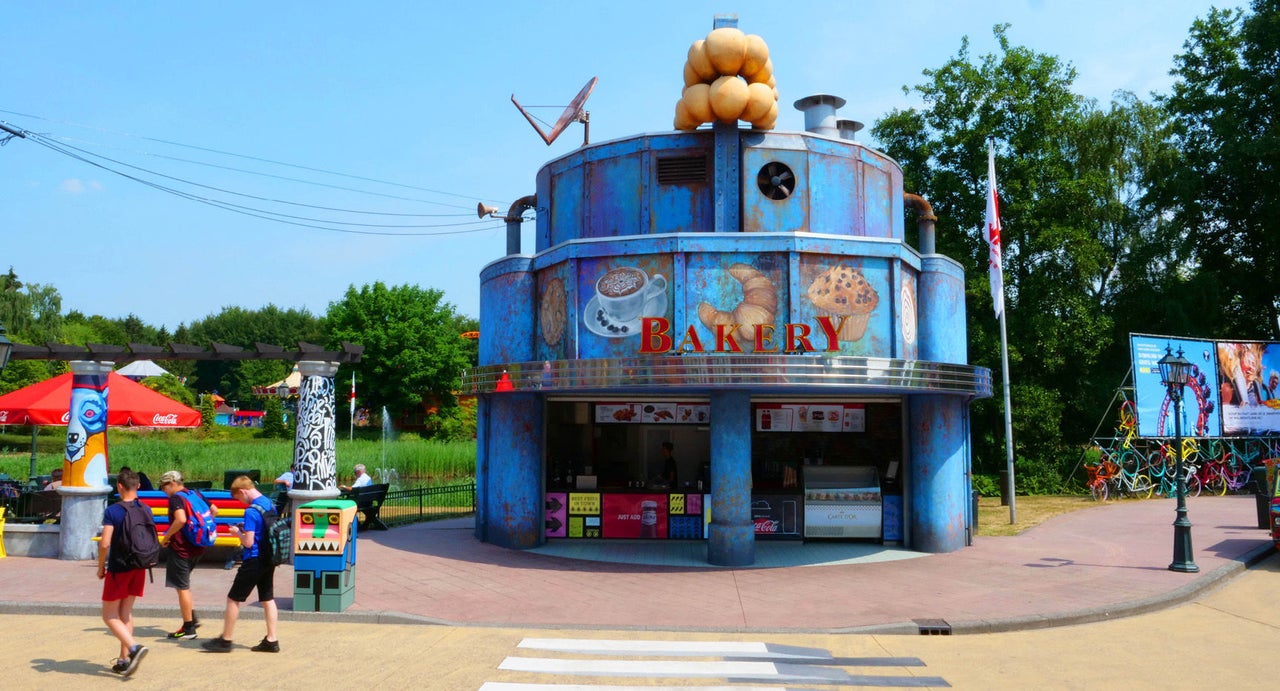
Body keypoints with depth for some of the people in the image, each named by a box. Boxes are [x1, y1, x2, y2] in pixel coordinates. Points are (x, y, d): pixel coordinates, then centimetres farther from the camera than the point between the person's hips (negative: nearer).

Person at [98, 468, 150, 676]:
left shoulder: (112, 511, -14)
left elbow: (105, 543, -19)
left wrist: (100, 566, -4)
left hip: (118, 568, -6)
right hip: (139, 568, 6)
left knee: (109, 615, 4)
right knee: (126, 612, 15)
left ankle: (134, 647, -17)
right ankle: (124, 660, 16)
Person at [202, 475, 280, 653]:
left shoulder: (251, 511, -20)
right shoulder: (270, 504, 6)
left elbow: (248, 542, -21)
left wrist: (238, 532, -3)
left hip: (254, 561, -8)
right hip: (269, 559, 8)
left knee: (233, 599, 4)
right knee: (268, 599, 12)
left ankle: (225, 640, 12)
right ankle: (271, 641, 13)